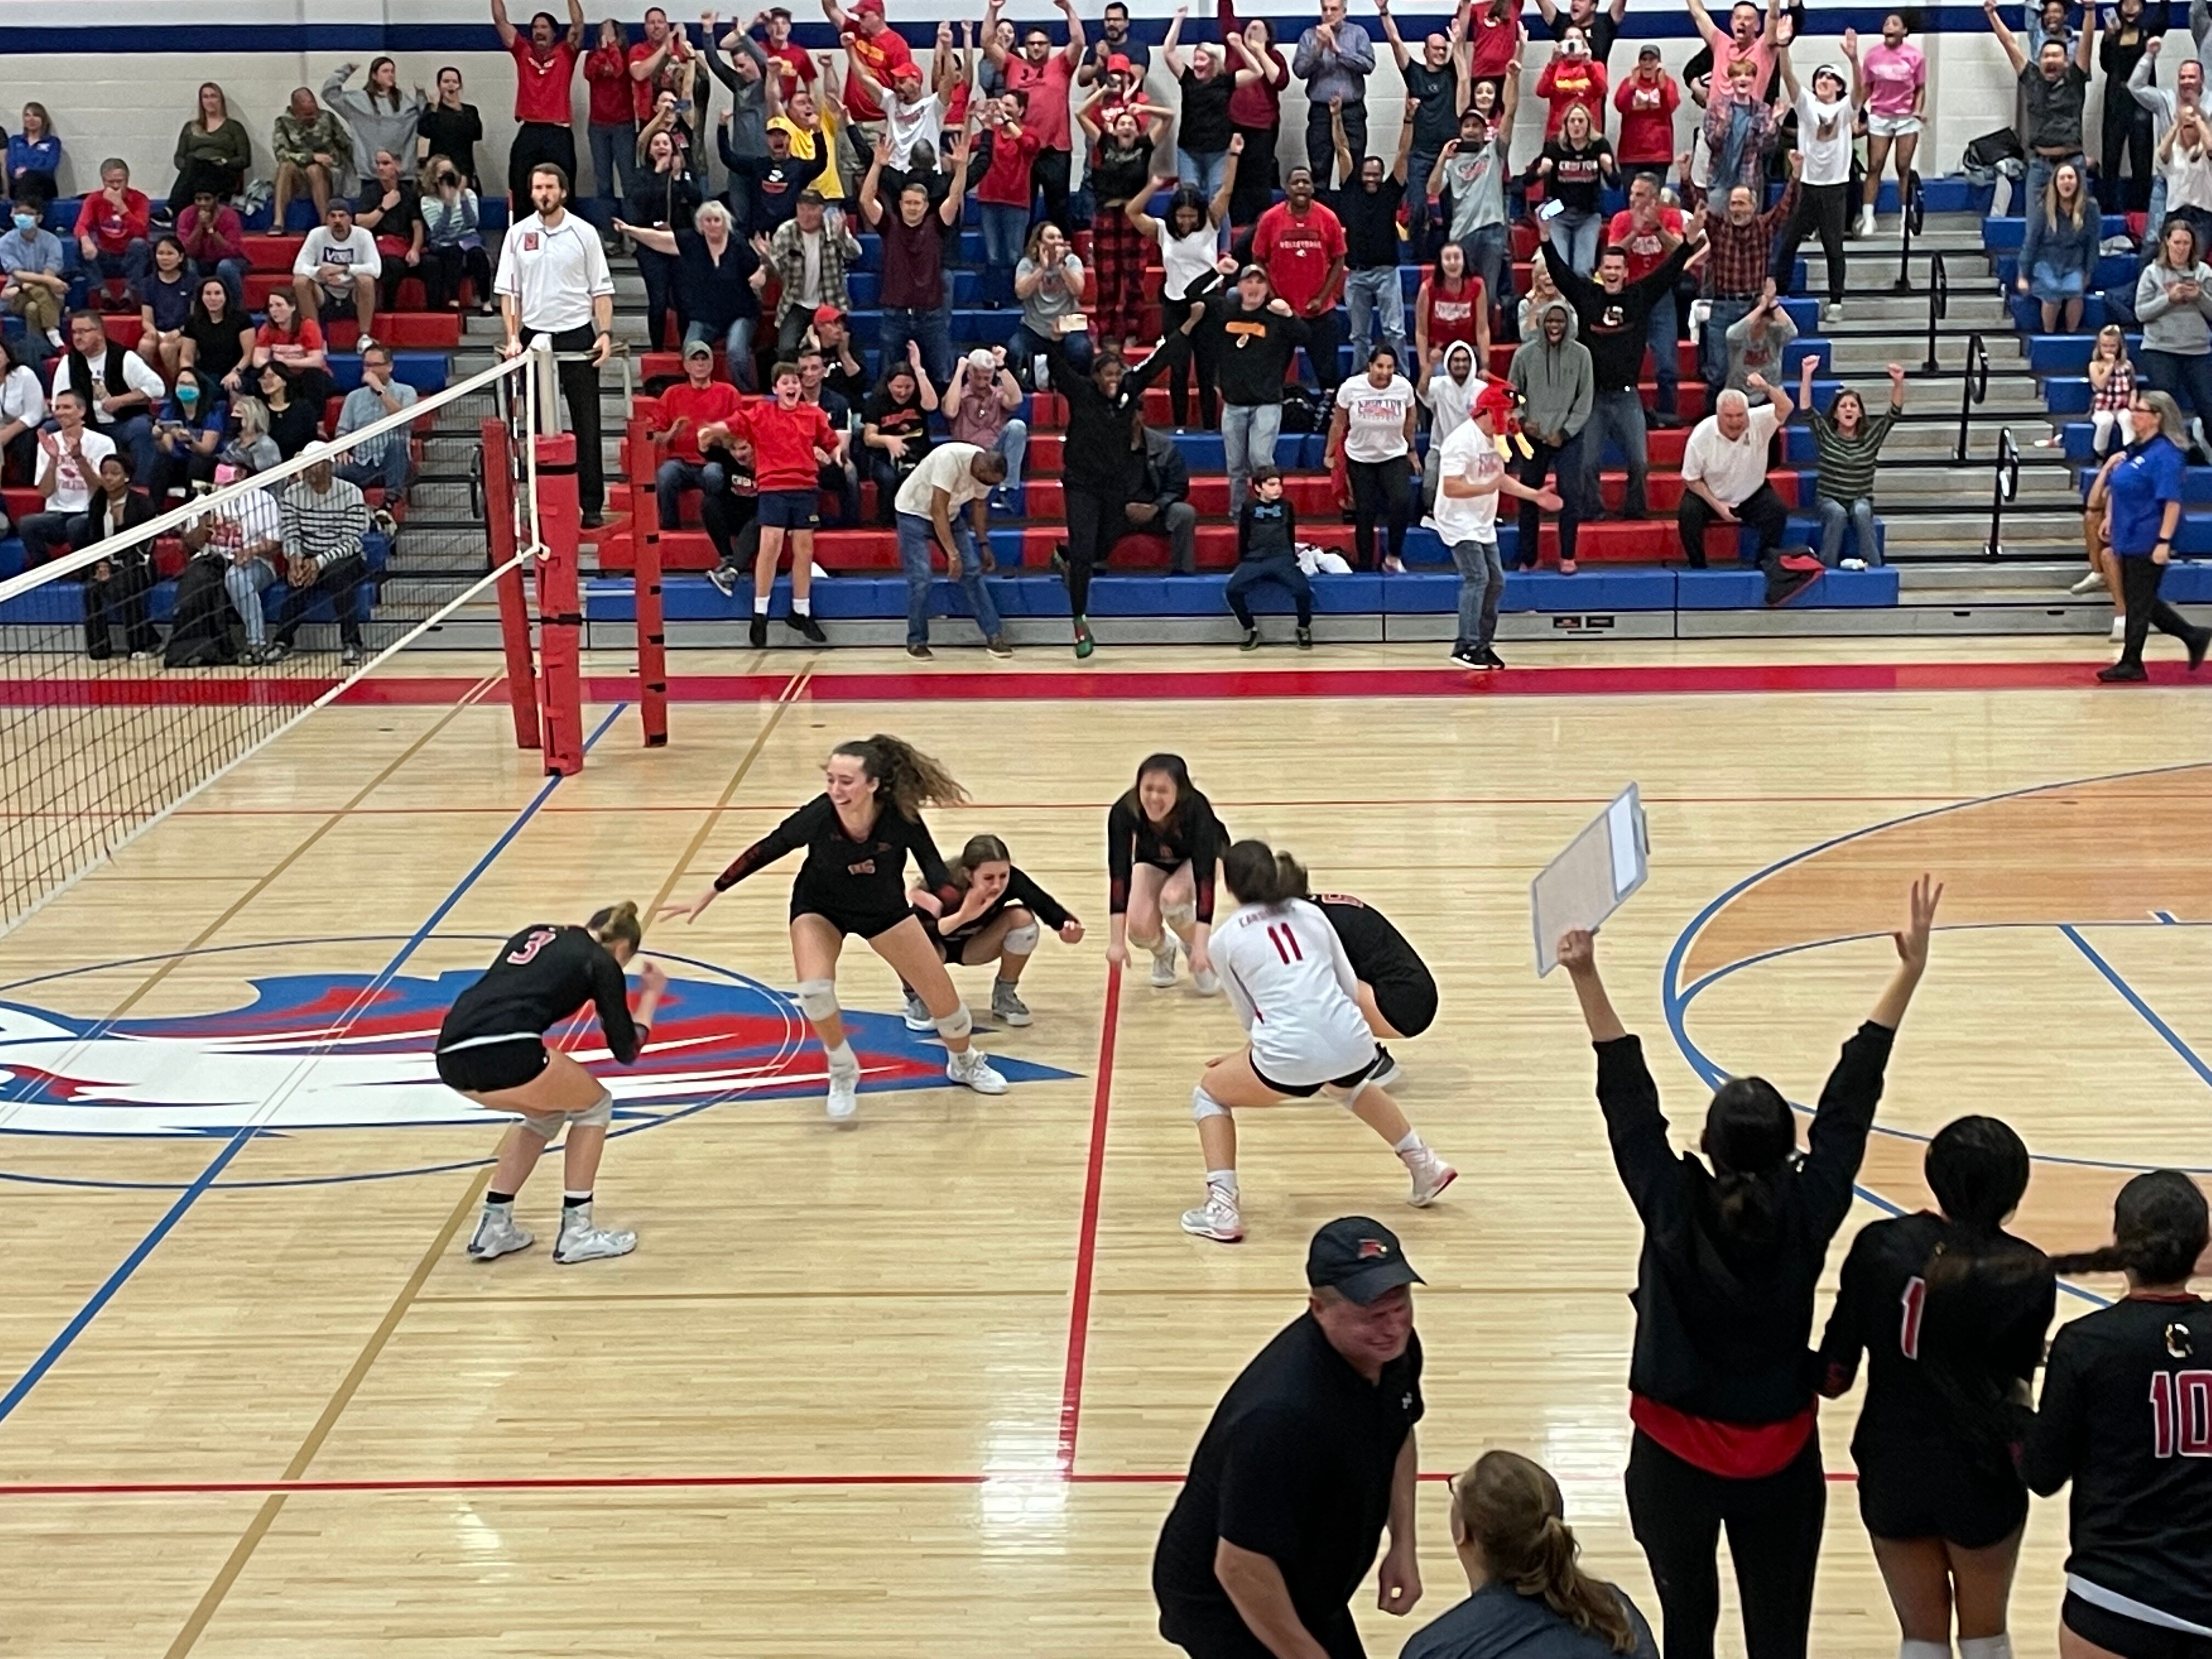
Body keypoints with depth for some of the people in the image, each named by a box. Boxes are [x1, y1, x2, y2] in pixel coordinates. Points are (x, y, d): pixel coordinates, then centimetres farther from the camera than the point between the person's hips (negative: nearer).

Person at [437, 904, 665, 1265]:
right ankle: (576, 1233, 18)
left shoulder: (537, 934, 29)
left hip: (452, 1056, 7)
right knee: (594, 1104, 20)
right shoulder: (601, 963, 13)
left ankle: (494, 1227, 27)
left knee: (547, 1110, 32)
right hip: (505, 1053, -7)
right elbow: (626, 1051, 18)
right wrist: (651, 996, 31)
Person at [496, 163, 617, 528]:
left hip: (578, 337, -1)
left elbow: (602, 289, 3)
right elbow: (508, 290, 6)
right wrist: (513, 337, -4)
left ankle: (592, 505, 4)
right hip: (535, 337, 2)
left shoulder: (584, 233, 1)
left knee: (586, 426, 0)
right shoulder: (518, 234, 5)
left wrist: (606, 332, -9)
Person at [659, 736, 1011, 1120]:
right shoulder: (817, 817, -35)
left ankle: (965, 1063, 40)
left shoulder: (900, 817, -34)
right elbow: (763, 852, -20)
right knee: (814, 990, -26)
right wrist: (709, 895, -14)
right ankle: (843, 1073, 4)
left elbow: (934, 868, -24)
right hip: (820, 908, -1)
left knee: (942, 995, 6)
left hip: (885, 909, 1)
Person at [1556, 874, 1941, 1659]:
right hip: (1779, 1462, 1)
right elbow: (1852, 1096, -12)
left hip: (1674, 1459, -1)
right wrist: (1910, 969, -7)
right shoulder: (1810, 1212, -17)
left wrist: (1587, 978, -14)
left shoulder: (1673, 1212, -19)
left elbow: (1628, 1099, -14)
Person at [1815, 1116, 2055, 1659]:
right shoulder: (2028, 1274, -12)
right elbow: (2015, 1391, -10)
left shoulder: (1881, 1246, -11)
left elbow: (1833, 1375, -9)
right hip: (1982, 1481, -1)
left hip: (1893, 1474, 1)